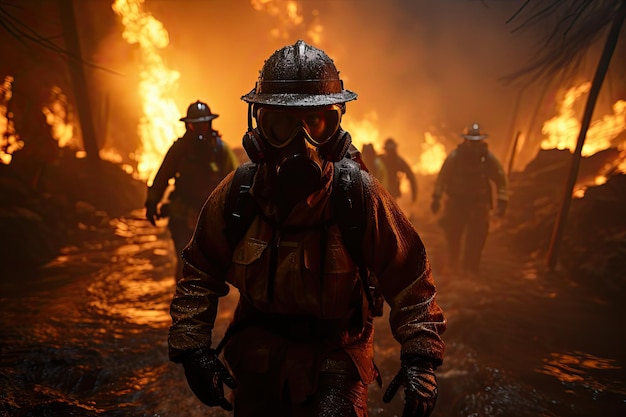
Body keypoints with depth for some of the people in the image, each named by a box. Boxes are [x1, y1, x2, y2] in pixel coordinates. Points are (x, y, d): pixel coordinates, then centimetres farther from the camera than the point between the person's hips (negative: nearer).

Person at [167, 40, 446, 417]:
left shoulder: (360, 194, -19)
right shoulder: (238, 191, -12)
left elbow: (409, 277, -12)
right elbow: (200, 273, 0)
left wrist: (420, 358, -16)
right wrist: (193, 345, -6)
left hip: (335, 354, -2)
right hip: (257, 353, 3)